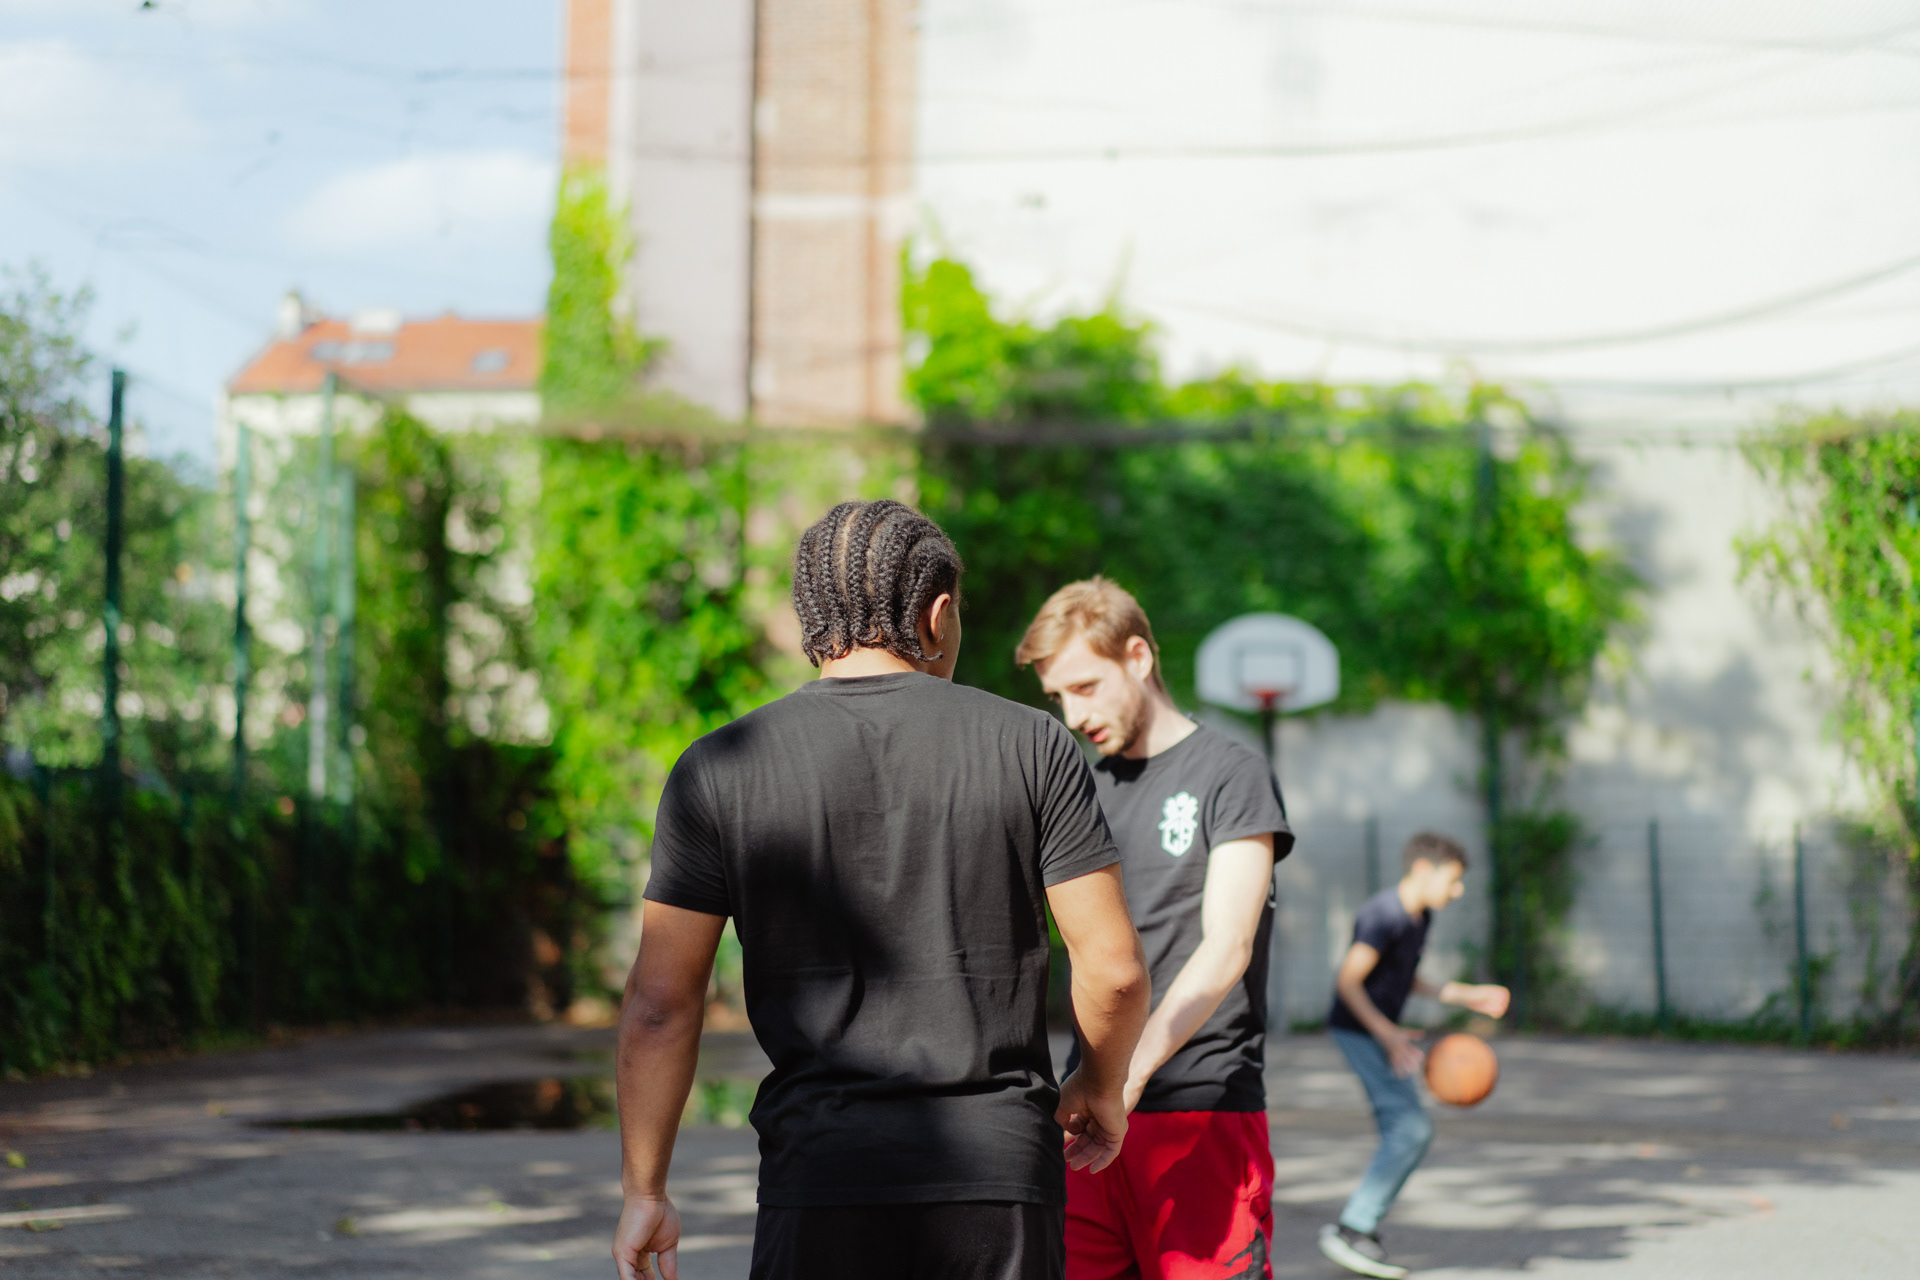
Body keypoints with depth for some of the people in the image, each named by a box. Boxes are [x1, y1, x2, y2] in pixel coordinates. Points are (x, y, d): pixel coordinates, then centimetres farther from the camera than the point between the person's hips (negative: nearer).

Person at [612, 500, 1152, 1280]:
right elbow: (1114, 968, 0)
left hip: (820, 1185, 0)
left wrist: (644, 1191, 8)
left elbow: (660, 1003, 0)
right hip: (1002, 1160, 1)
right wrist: (1102, 1088, 20)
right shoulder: (1031, 746, 3)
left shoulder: (719, 771, 2)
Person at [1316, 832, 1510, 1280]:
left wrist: (1465, 996, 13)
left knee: (1407, 1136, 4)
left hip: (1381, 1032, 9)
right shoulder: (1382, 916, -21)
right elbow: (1347, 982, -22)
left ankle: (1358, 1230, 8)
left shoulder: (1419, 915, 8)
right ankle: (1353, 1228, -10)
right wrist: (1387, 1033, -28)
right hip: (1356, 1029, -9)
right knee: (1410, 1129, -15)